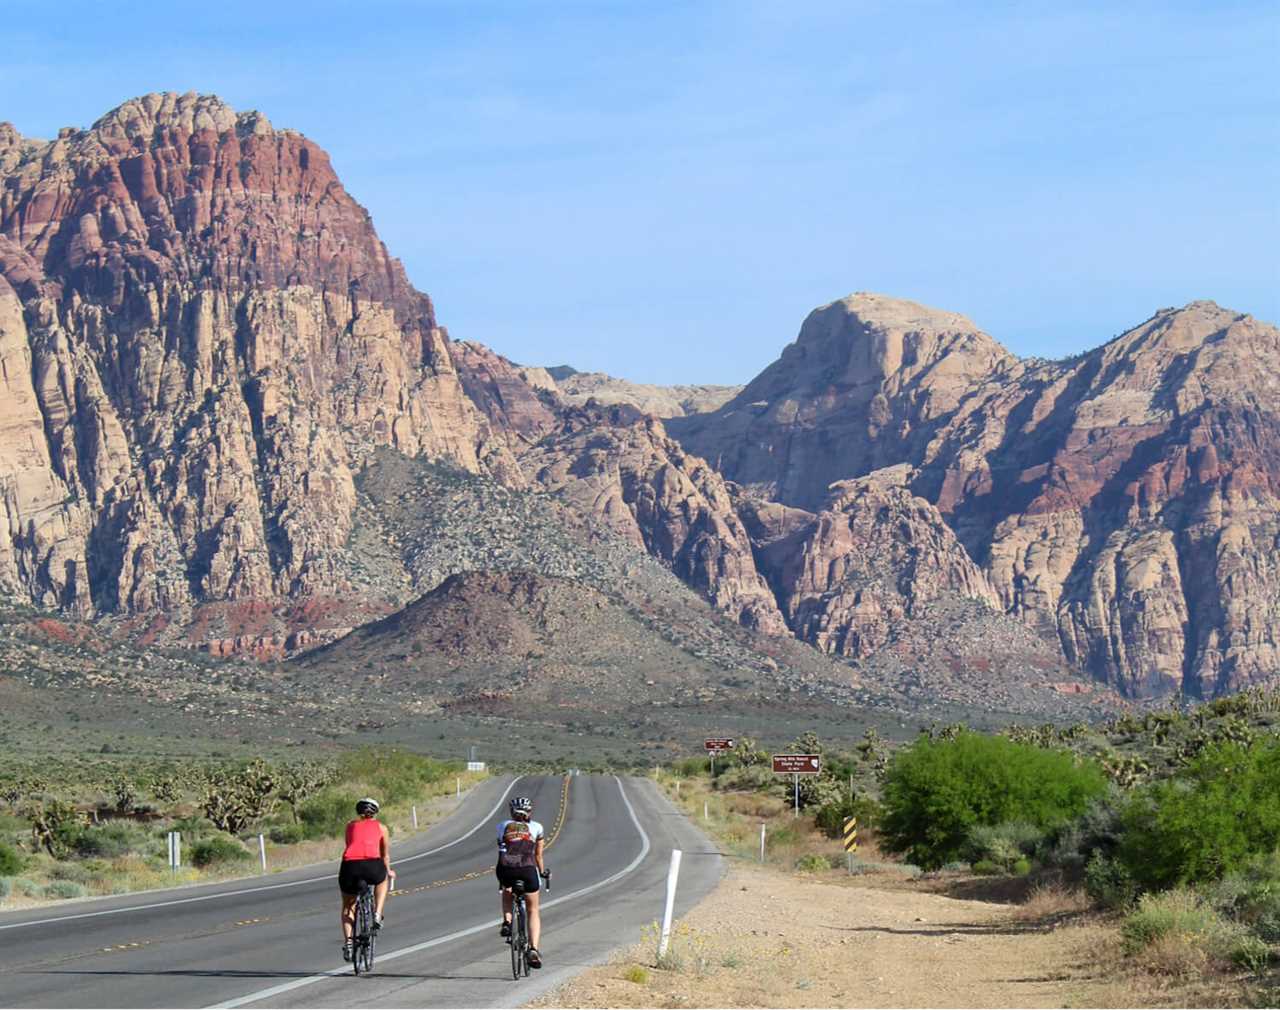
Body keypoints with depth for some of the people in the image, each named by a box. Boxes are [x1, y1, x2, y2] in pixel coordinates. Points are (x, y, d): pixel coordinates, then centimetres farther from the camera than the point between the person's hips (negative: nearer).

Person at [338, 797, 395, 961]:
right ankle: (377, 915, 19)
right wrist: (388, 871, 47)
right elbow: (385, 855, 28)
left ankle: (347, 942, 6)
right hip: (372, 865, -1)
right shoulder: (380, 827, 23)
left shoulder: (350, 825, 25)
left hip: (350, 866, 1)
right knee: (382, 880, 37)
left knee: (348, 906, 23)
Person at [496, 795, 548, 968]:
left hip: (506, 869, 1)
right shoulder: (536, 828, 17)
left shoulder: (502, 827, 19)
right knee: (533, 911, 14)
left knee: (507, 891, 37)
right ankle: (533, 949, -3)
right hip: (527, 869, -1)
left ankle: (507, 922, 13)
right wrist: (543, 872, 40)